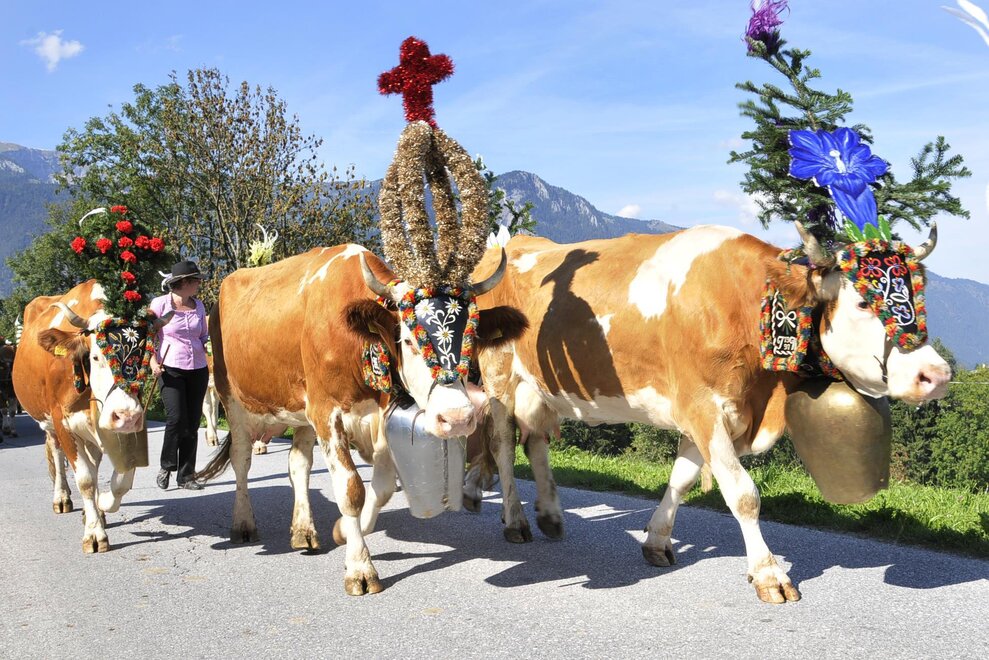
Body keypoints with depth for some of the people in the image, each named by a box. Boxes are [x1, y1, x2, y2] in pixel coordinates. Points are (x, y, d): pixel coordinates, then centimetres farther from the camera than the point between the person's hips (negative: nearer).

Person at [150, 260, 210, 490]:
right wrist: (153, 362, -12)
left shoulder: (198, 305, 10)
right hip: (171, 369, -5)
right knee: (176, 418, -14)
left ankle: (186, 476, 12)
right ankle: (166, 466, 9)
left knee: (192, 423, 4)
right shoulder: (160, 304, -4)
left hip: (198, 369, 5)